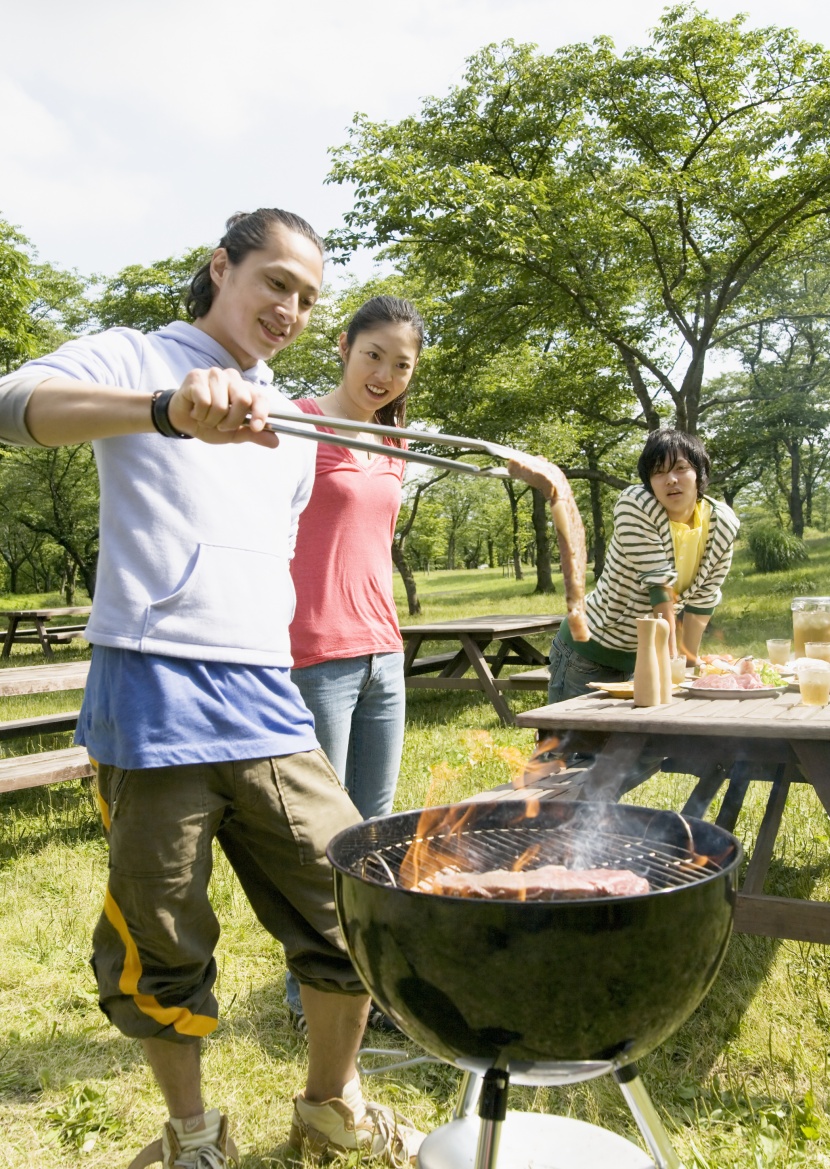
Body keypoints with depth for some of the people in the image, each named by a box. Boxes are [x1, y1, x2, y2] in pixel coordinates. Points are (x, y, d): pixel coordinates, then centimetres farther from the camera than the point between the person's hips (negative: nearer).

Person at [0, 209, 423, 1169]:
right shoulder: (132, 358, 3)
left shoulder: (291, 424, 21)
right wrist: (168, 408, -36)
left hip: (267, 701, 5)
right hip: (155, 700, -5)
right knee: (161, 946, 7)